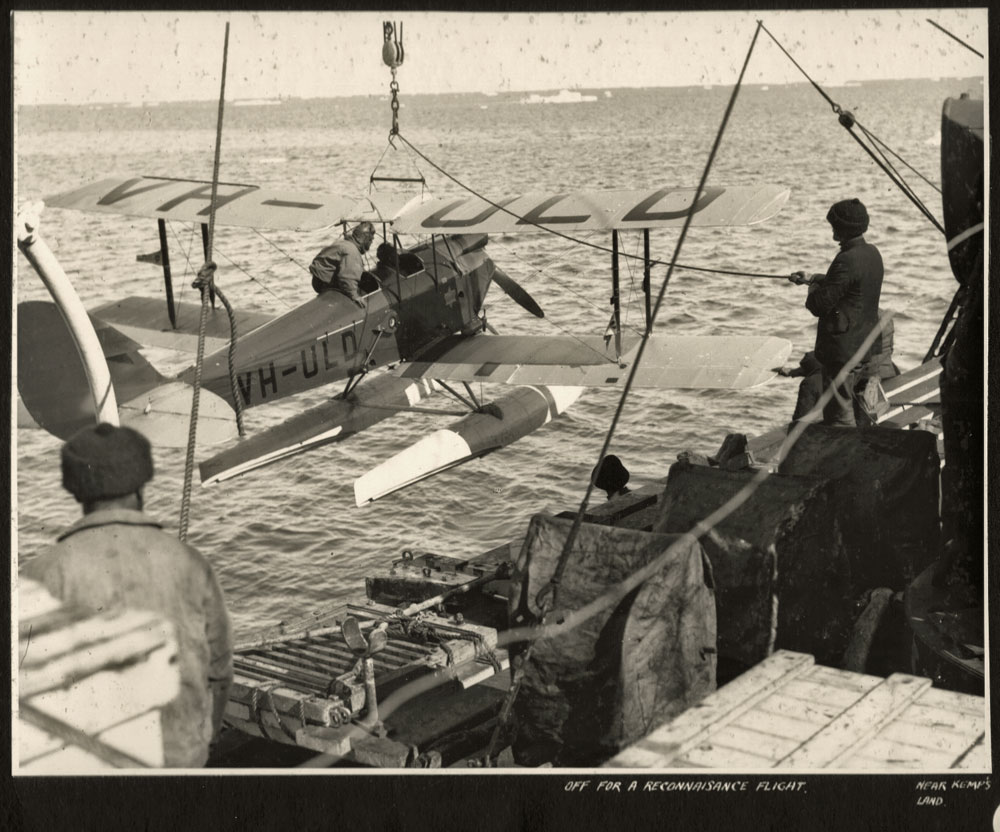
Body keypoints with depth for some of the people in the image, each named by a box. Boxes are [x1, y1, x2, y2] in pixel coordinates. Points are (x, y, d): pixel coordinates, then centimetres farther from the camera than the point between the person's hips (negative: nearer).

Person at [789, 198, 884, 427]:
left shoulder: (847, 261, -24)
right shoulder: (872, 253, 7)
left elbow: (818, 305, -21)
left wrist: (812, 287, -1)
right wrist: (812, 278, 20)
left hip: (842, 347, -10)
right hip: (863, 344, 10)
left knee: (840, 413, -2)